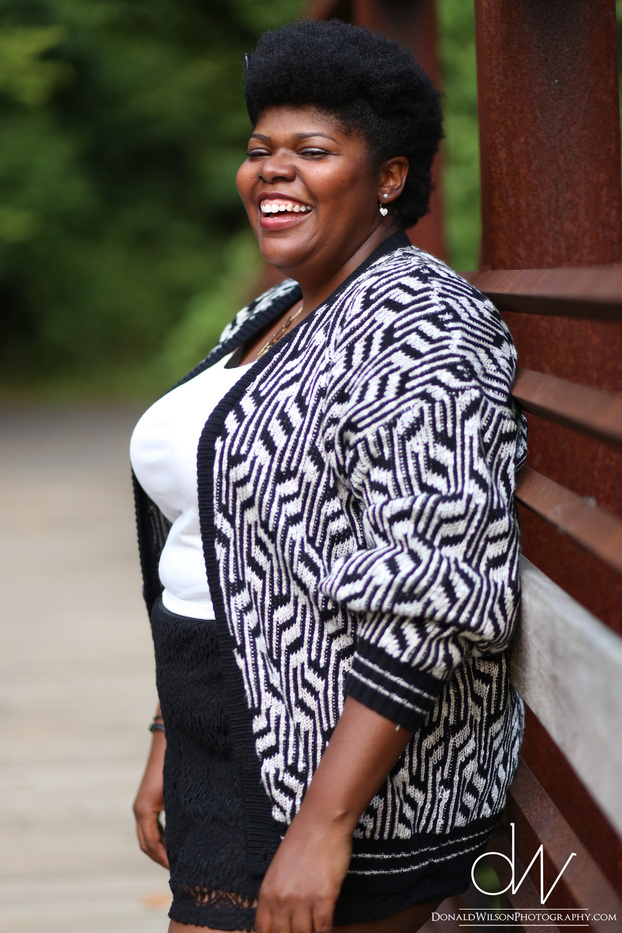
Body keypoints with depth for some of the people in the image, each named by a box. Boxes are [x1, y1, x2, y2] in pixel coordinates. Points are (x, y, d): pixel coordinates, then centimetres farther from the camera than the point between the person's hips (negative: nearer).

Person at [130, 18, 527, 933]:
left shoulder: (417, 335, -16)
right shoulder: (271, 319, 13)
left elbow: (431, 602, -23)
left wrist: (324, 822, -25)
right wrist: (171, 740, 17)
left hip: (347, 767, -9)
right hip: (235, 753, 9)